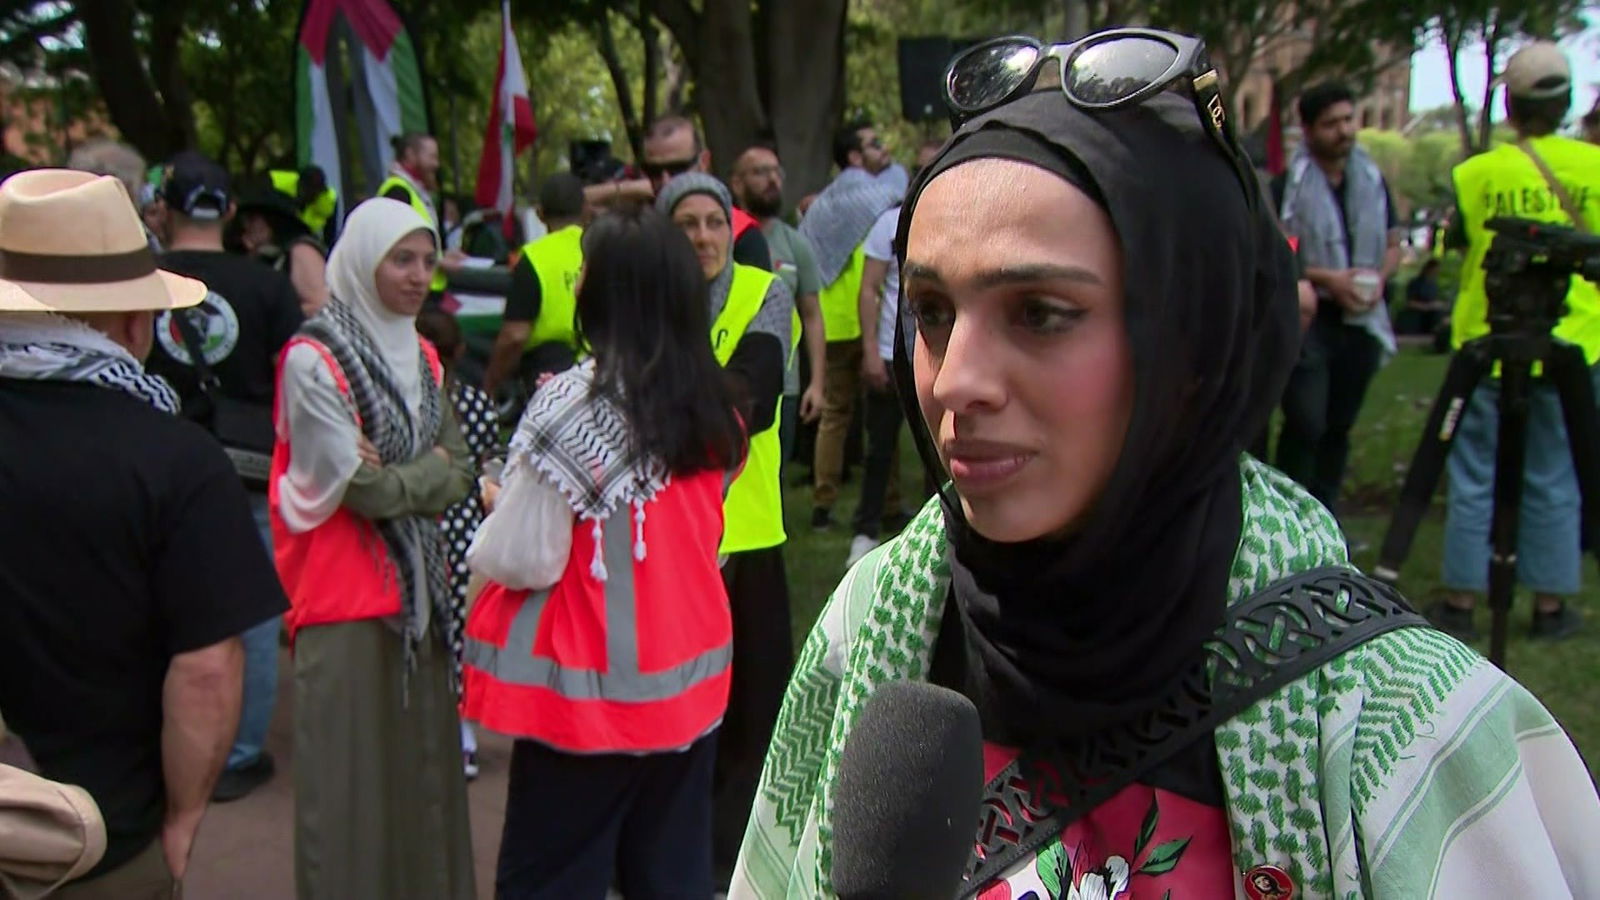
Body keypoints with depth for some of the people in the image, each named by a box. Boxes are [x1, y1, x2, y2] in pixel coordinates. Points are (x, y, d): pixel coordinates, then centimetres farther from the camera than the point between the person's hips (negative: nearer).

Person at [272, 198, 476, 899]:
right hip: (345, 595, -6)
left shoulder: (423, 357, 12)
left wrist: (394, 477, -11)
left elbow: (459, 476, 5)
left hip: (420, 590, 7)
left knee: (426, 767, 13)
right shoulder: (313, 358, -10)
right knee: (351, 781, 0)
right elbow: (358, 485, -15)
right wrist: (428, 469, -1)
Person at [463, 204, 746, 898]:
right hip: (690, 680, 6)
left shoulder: (571, 405, -16)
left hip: (590, 689, -6)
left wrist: (499, 504, 4)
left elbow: (523, 559, -14)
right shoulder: (712, 405, 2)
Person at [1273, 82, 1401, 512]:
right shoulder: (1288, 185, -5)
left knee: (1339, 426, 11)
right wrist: (1327, 278, -19)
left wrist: (1379, 276, -3)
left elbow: (1393, 244, 18)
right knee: (1306, 425, -11)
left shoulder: (1372, 181, 12)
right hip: (1307, 319, -5)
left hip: (1361, 320, 5)